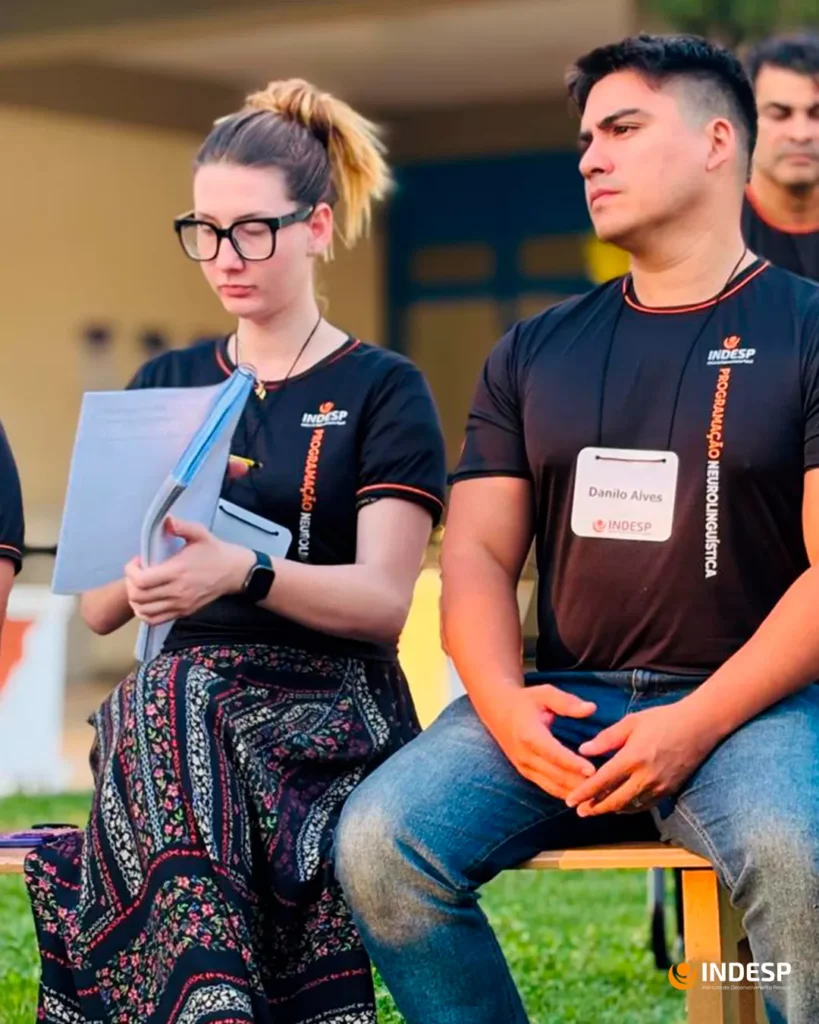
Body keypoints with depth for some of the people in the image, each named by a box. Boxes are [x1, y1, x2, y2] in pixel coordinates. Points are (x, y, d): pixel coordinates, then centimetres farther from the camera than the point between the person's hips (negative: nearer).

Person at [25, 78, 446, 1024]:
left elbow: (383, 600, -9)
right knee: (168, 708, -34)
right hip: (186, 691, 3)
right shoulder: (164, 388, 17)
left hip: (329, 709, -3)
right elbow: (97, 608, 12)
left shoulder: (382, 391, 5)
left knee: (171, 728, -35)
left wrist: (242, 572, -28)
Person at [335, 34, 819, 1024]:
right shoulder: (534, 352, 17)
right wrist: (503, 703, -9)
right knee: (377, 841, -23)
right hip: (559, 697, 4)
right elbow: (477, 552, 12)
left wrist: (698, 722, -17)